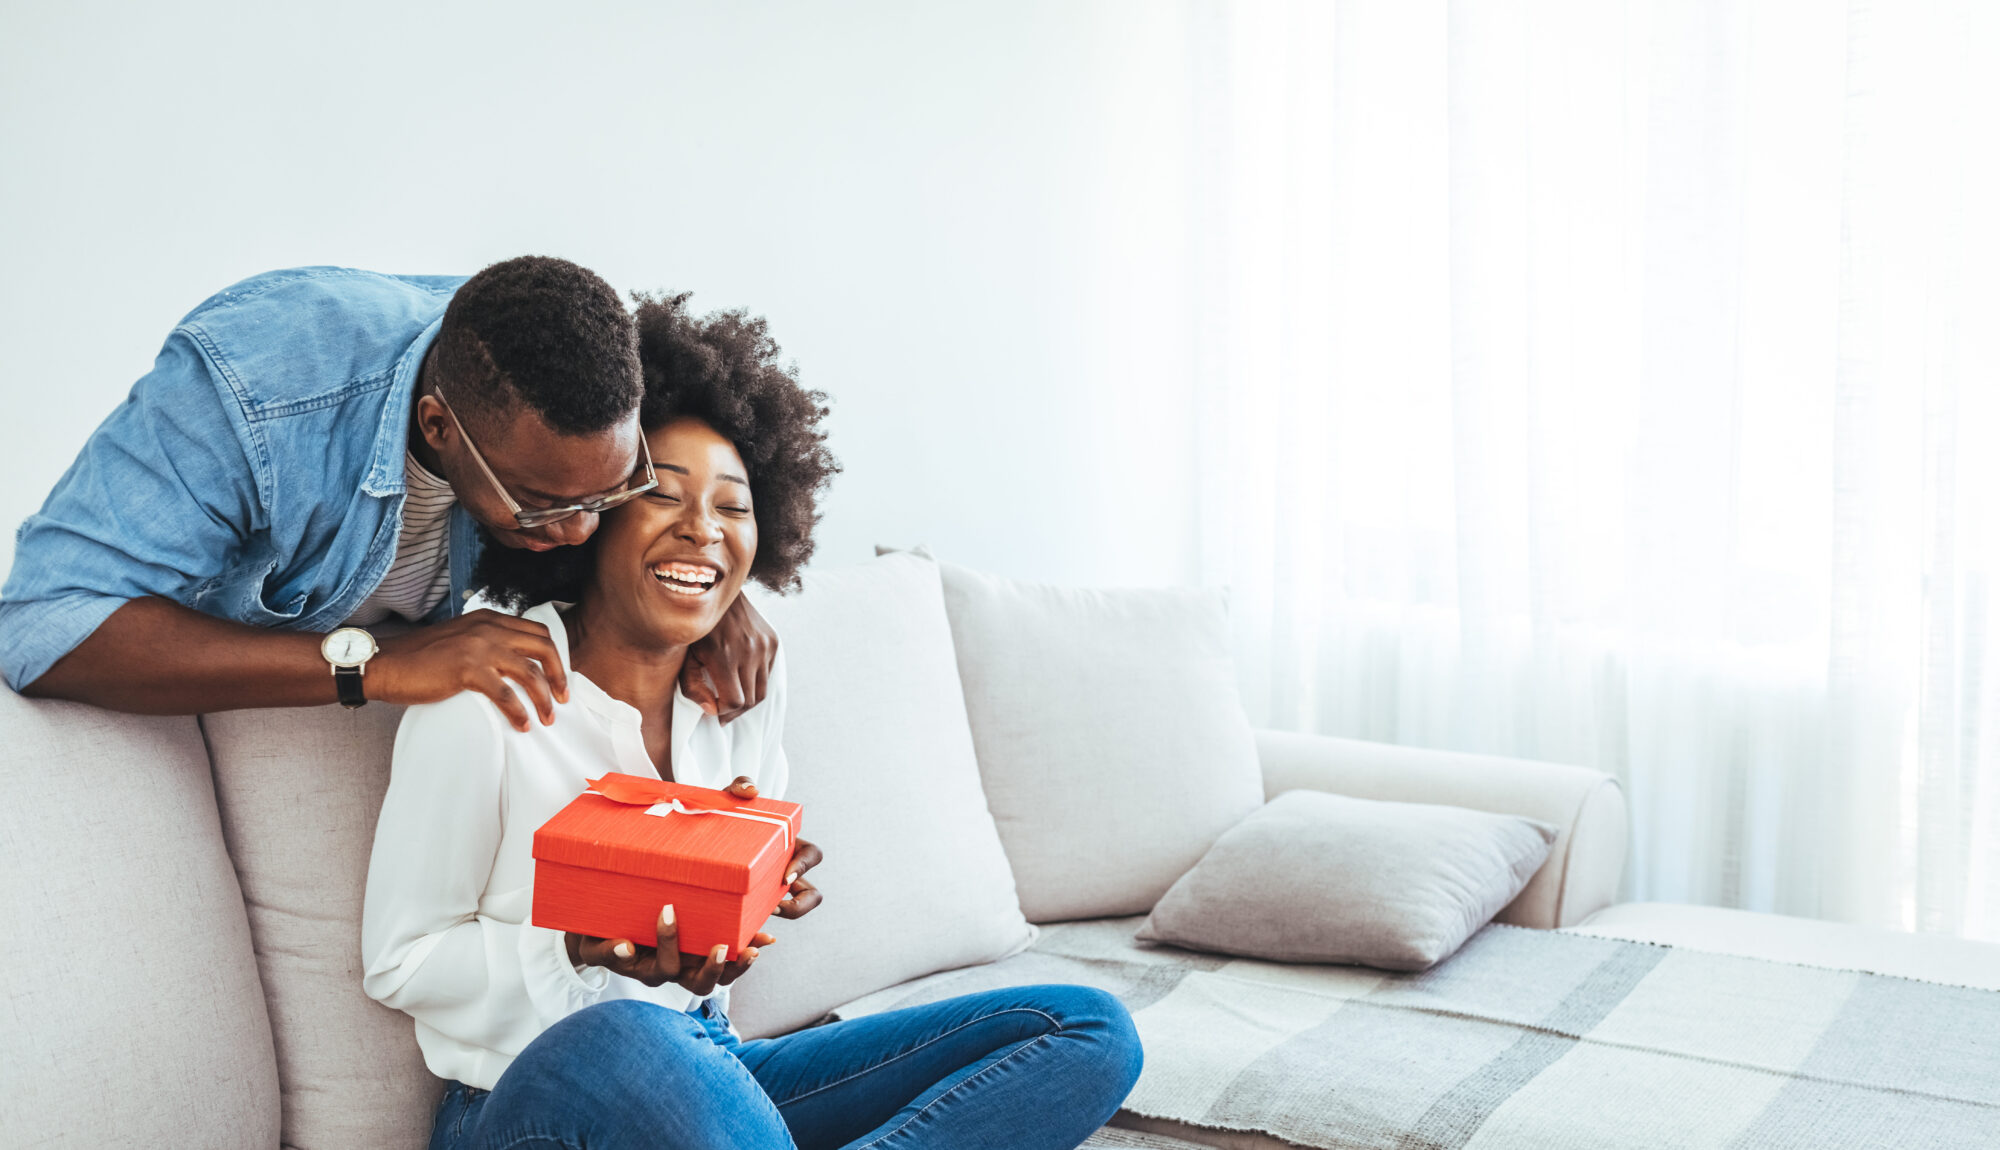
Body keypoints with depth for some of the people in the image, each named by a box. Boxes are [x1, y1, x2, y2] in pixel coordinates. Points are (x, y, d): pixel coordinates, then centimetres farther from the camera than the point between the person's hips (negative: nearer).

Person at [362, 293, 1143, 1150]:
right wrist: (594, 950, -22)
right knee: (618, 1038, -45)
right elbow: (398, 963, -7)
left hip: (712, 1076, 7)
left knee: (1088, 1032, -9)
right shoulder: (487, 699, -13)